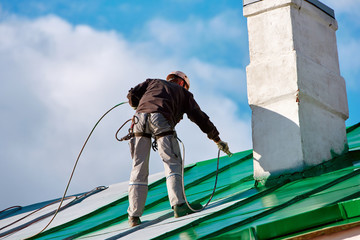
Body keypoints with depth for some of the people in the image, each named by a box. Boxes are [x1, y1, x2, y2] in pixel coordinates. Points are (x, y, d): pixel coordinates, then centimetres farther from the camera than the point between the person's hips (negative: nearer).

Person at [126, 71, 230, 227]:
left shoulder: (153, 83, 37)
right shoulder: (182, 92, 31)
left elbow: (132, 95, 24)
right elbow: (199, 117, 28)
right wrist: (218, 140, 35)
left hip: (140, 118, 3)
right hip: (161, 120, -3)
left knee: (139, 168, 4)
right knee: (172, 163, -2)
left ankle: (134, 216, -2)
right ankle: (178, 205, -22)